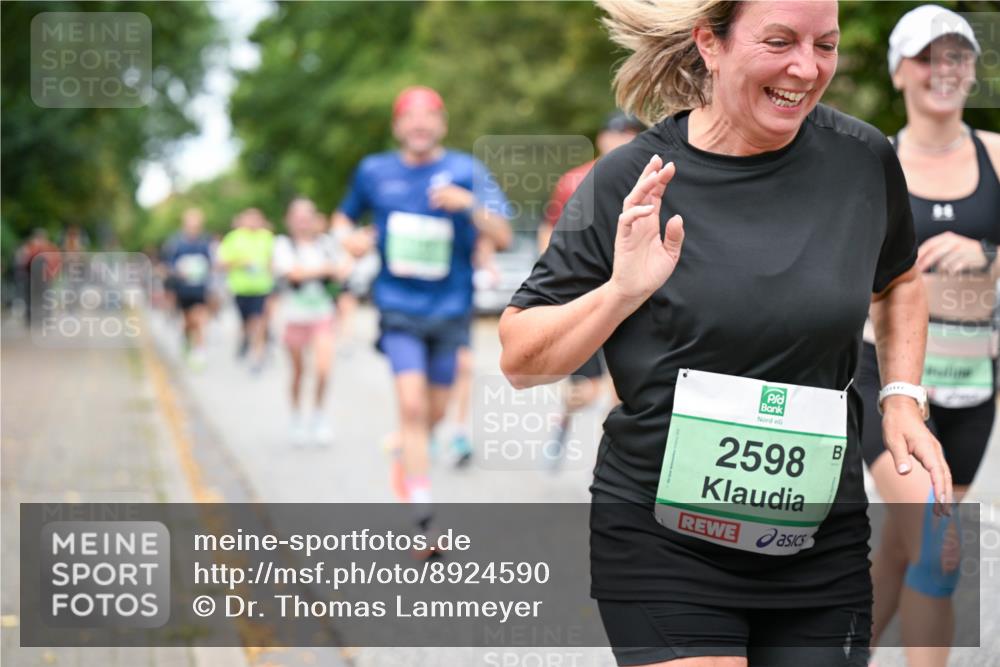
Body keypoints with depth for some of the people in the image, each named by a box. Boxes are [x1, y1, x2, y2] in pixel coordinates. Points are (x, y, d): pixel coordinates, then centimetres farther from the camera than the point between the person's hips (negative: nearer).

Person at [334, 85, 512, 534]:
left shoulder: (466, 171, -3)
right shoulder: (374, 171, 2)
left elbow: (502, 237, -8)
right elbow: (345, 216, 20)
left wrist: (469, 204, -25)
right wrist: (350, 237, -3)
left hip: (450, 308, 1)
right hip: (398, 307, -1)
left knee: (435, 411, 13)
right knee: (412, 404, -16)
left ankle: (405, 452, 45)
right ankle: (421, 510, -14)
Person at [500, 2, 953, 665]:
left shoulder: (864, 159, -2)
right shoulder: (629, 183, -10)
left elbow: (898, 281, 20)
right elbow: (520, 361, -6)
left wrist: (902, 398, 6)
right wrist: (621, 292, -22)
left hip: (823, 542, 3)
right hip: (661, 542, -3)